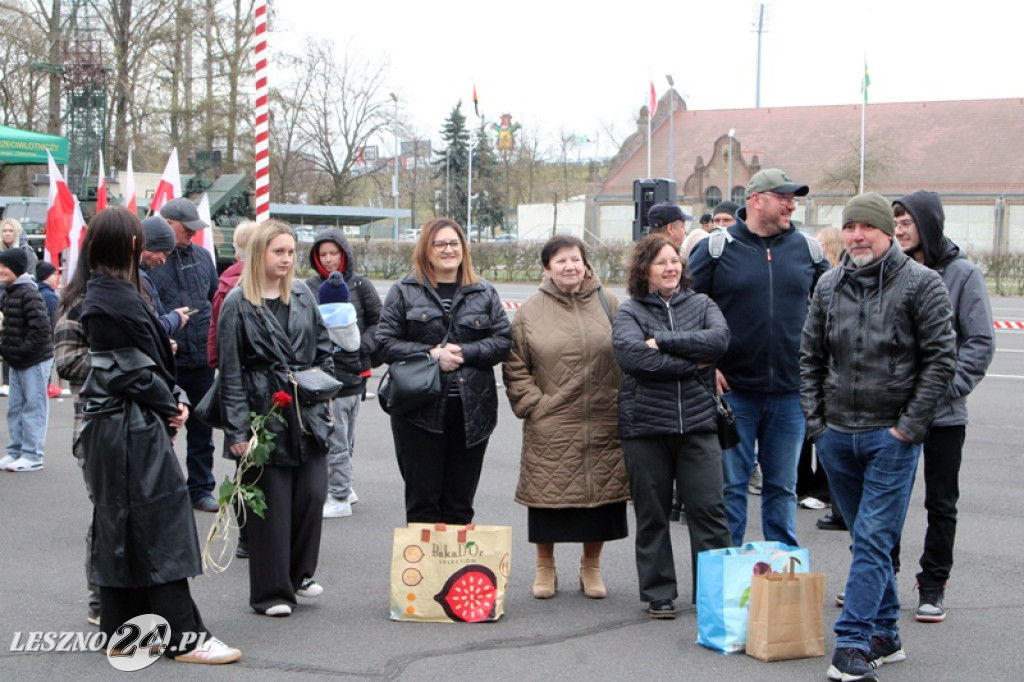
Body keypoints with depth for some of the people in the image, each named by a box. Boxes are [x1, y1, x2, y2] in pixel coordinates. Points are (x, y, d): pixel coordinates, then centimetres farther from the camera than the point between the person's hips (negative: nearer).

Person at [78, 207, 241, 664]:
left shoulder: (100, 294, 13)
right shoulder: (118, 300, -18)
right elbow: (136, 369, -19)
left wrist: (175, 399, 4)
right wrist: (170, 405, -4)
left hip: (111, 425, 10)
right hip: (135, 428, -10)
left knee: (117, 526, 14)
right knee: (158, 523, -6)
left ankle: (120, 628, 22)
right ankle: (184, 637, -2)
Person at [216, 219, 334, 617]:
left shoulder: (303, 296, 12)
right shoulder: (237, 304, -3)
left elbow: (323, 348, 19)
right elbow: (229, 371, -6)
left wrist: (324, 392, 9)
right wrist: (237, 430, -10)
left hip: (307, 415, 5)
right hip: (264, 416, -4)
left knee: (312, 494, 2)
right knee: (270, 505, -1)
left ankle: (300, 573, 22)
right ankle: (271, 592, 9)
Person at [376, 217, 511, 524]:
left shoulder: (484, 293, 10)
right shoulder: (404, 291, 5)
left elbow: (503, 340, 3)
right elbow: (386, 343, -2)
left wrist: (464, 352, -11)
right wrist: (431, 354, -13)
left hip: (471, 410, 2)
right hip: (420, 410, -2)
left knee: (460, 502, 9)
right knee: (422, 501, 2)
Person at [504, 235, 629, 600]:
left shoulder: (608, 304, 6)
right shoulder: (530, 311, 2)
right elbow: (515, 367, 4)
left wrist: (624, 403, 2)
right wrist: (533, 404, -5)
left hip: (603, 423, 1)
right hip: (550, 426, -1)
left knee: (601, 491, 7)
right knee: (548, 494, 4)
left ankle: (591, 567, 24)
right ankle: (545, 568, 22)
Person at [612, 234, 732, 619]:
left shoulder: (702, 304, 12)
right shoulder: (630, 312, 4)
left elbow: (719, 339, -9)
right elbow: (631, 354, -16)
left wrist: (662, 341, -13)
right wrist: (691, 363, -13)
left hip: (697, 423, 1)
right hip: (645, 425, -1)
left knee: (708, 509, -2)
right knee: (652, 514, 6)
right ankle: (658, 594, 17)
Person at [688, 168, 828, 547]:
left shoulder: (805, 249, 6)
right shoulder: (716, 248, -3)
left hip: (789, 392, 3)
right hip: (733, 391, -3)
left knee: (783, 486, 11)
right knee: (731, 486, 3)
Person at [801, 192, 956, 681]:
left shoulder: (921, 284, -6)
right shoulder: (829, 285, 8)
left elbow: (941, 359, -7)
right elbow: (810, 356, 15)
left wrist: (910, 425, -11)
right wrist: (814, 420, 6)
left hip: (892, 437, -5)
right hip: (836, 435, 5)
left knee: (874, 540, -9)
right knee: (867, 539, 13)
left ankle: (853, 643, -8)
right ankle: (884, 636, 23)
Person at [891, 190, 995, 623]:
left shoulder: (962, 274, -6)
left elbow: (981, 342, -7)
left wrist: (946, 387, -16)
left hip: (943, 413, -3)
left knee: (941, 503, 8)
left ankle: (933, 586, 19)